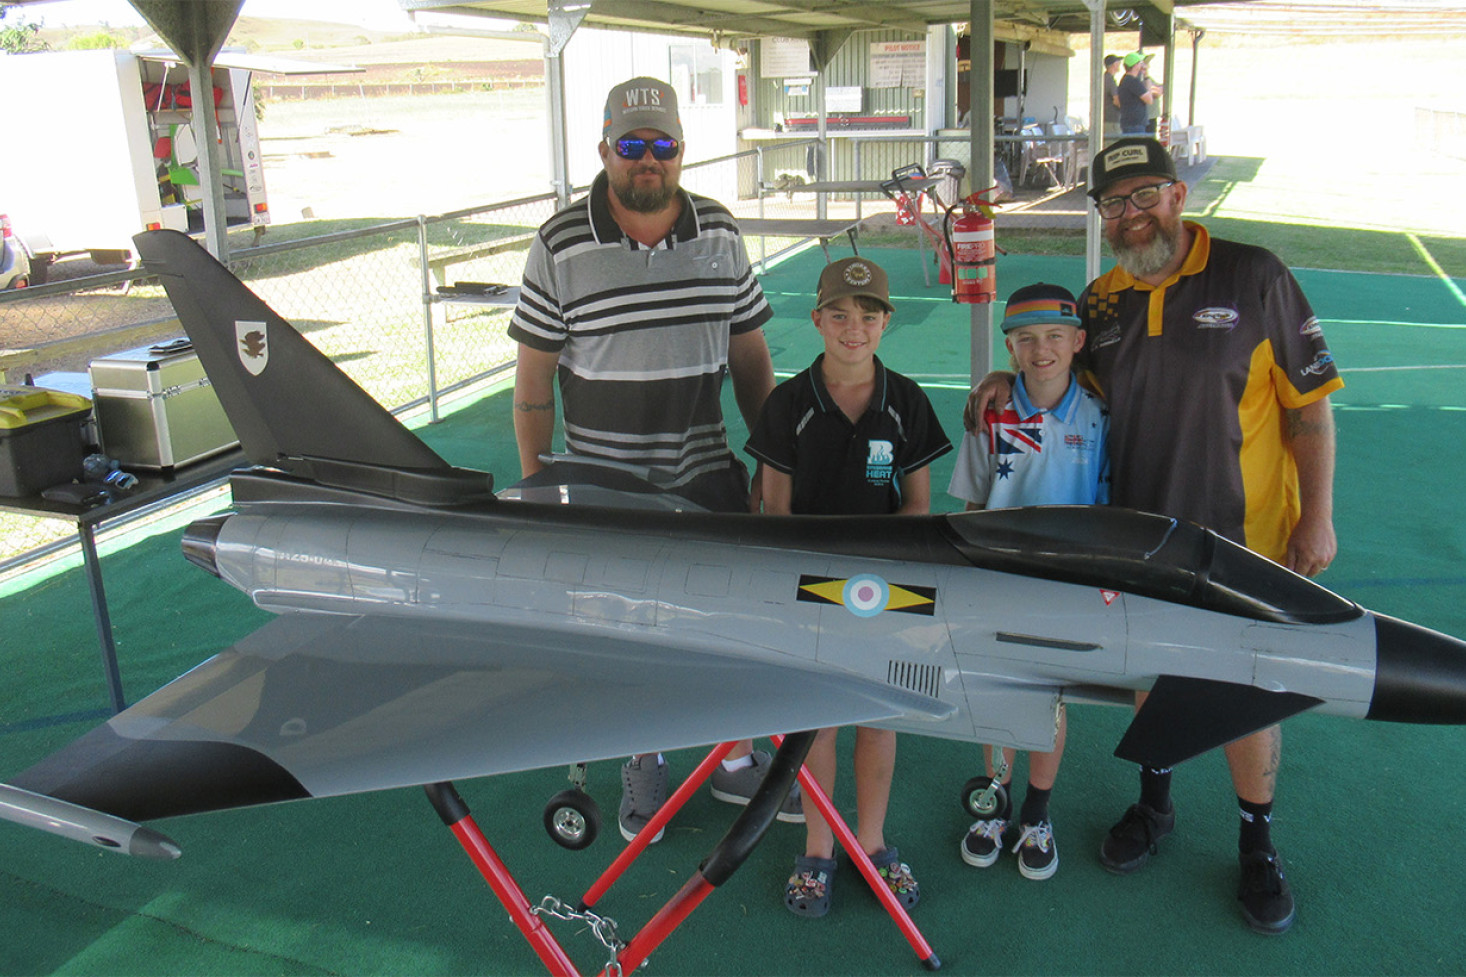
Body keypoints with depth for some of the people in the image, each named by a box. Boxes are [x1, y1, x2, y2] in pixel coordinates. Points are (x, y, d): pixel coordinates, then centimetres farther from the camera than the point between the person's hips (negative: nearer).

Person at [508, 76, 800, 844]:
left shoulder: (719, 235, 1)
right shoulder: (560, 246, -8)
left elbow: (750, 358, 8)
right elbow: (533, 378, -4)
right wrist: (535, 488, -3)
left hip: (707, 476, 3)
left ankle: (735, 761, 33)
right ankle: (642, 765, 35)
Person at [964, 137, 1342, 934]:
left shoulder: (1253, 276, -9)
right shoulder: (1099, 303, 2)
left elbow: (1309, 402, -7)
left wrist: (1317, 516, -9)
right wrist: (1010, 382, -4)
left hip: (1245, 538, -3)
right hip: (1137, 538, 4)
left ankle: (1256, 843, 29)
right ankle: (1155, 802, 42)